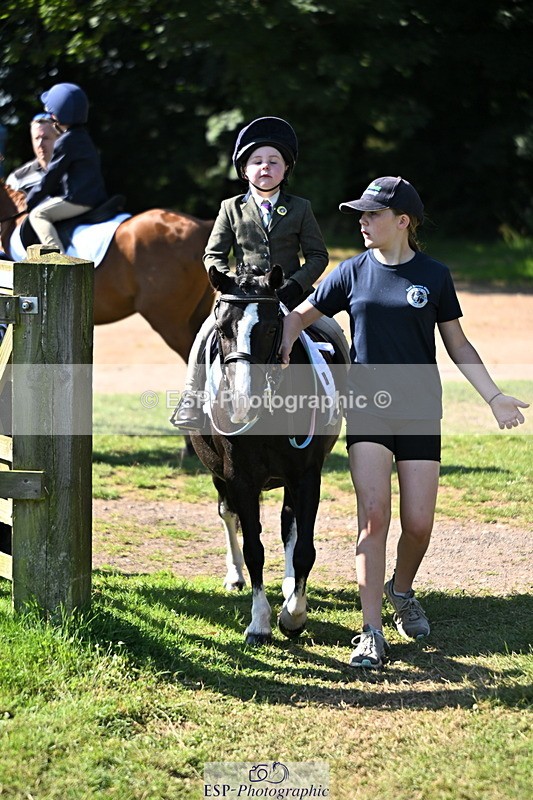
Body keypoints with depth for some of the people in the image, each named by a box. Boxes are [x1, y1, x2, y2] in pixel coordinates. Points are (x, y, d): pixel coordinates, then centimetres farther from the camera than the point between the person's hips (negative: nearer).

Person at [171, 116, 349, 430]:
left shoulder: (300, 209, 6)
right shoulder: (232, 209, 7)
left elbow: (318, 256, 4)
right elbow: (213, 254, 8)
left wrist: (295, 285, -12)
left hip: (291, 295, 0)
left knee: (333, 332, -16)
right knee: (208, 332, -22)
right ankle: (193, 401, -12)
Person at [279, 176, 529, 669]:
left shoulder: (434, 276, 1)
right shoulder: (353, 273, 3)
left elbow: (458, 346, 7)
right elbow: (301, 314, 11)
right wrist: (283, 351, -9)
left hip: (420, 412, 0)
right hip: (367, 411, 0)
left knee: (419, 525, -1)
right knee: (373, 516, -12)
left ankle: (402, 590, 32)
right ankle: (372, 633, -9)